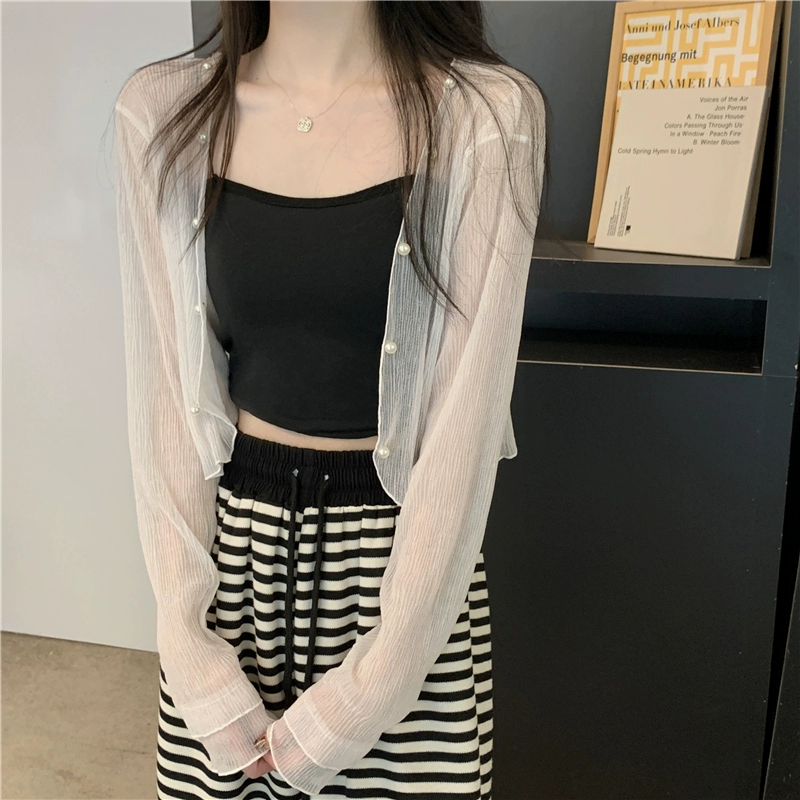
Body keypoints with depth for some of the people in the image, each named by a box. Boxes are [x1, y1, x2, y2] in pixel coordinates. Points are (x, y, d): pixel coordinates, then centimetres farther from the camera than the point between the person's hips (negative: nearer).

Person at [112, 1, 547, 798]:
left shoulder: (489, 117, -13)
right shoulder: (158, 110, -4)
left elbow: (466, 422, -14)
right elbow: (162, 395, -3)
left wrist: (360, 699, -13)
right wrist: (193, 656, -8)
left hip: (406, 551, -2)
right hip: (231, 539, 3)